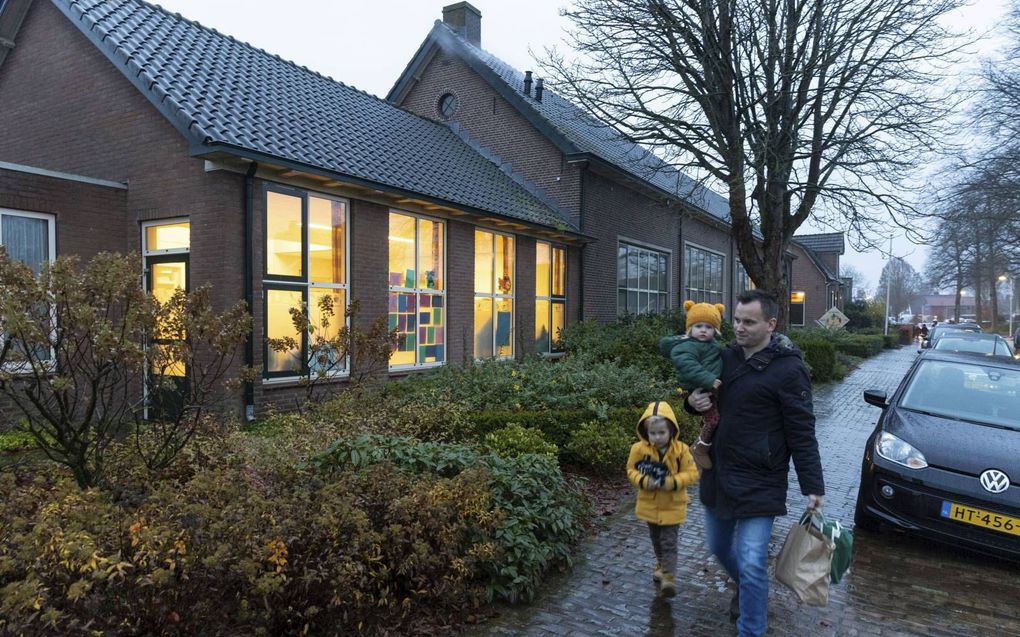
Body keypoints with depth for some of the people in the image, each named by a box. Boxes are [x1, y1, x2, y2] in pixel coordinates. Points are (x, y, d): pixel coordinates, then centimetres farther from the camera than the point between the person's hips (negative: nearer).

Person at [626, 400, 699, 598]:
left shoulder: (681, 450, -17)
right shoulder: (639, 449, -14)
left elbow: (691, 473, -12)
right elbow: (631, 470, -3)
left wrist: (673, 482, -27)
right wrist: (643, 481, -22)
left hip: (672, 506, -3)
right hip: (650, 505, 3)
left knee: (669, 543, -3)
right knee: (656, 540, 22)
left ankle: (669, 577, 2)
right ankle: (661, 565, 44)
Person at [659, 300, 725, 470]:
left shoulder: (713, 345, 16)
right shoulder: (687, 346, -15)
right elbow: (687, 366, -31)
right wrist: (708, 380, -34)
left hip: (712, 389, 10)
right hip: (700, 391, -10)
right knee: (713, 417, -18)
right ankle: (700, 448, -1)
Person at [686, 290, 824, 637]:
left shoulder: (788, 369, -15)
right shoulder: (727, 356, 4)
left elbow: (802, 433, -13)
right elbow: (703, 392, 18)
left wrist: (813, 487, -13)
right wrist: (693, 401, -6)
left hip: (758, 484, -7)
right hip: (718, 474, 7)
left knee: (751, 563, -6)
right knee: (718, 547, 22)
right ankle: (745, 589, 50)